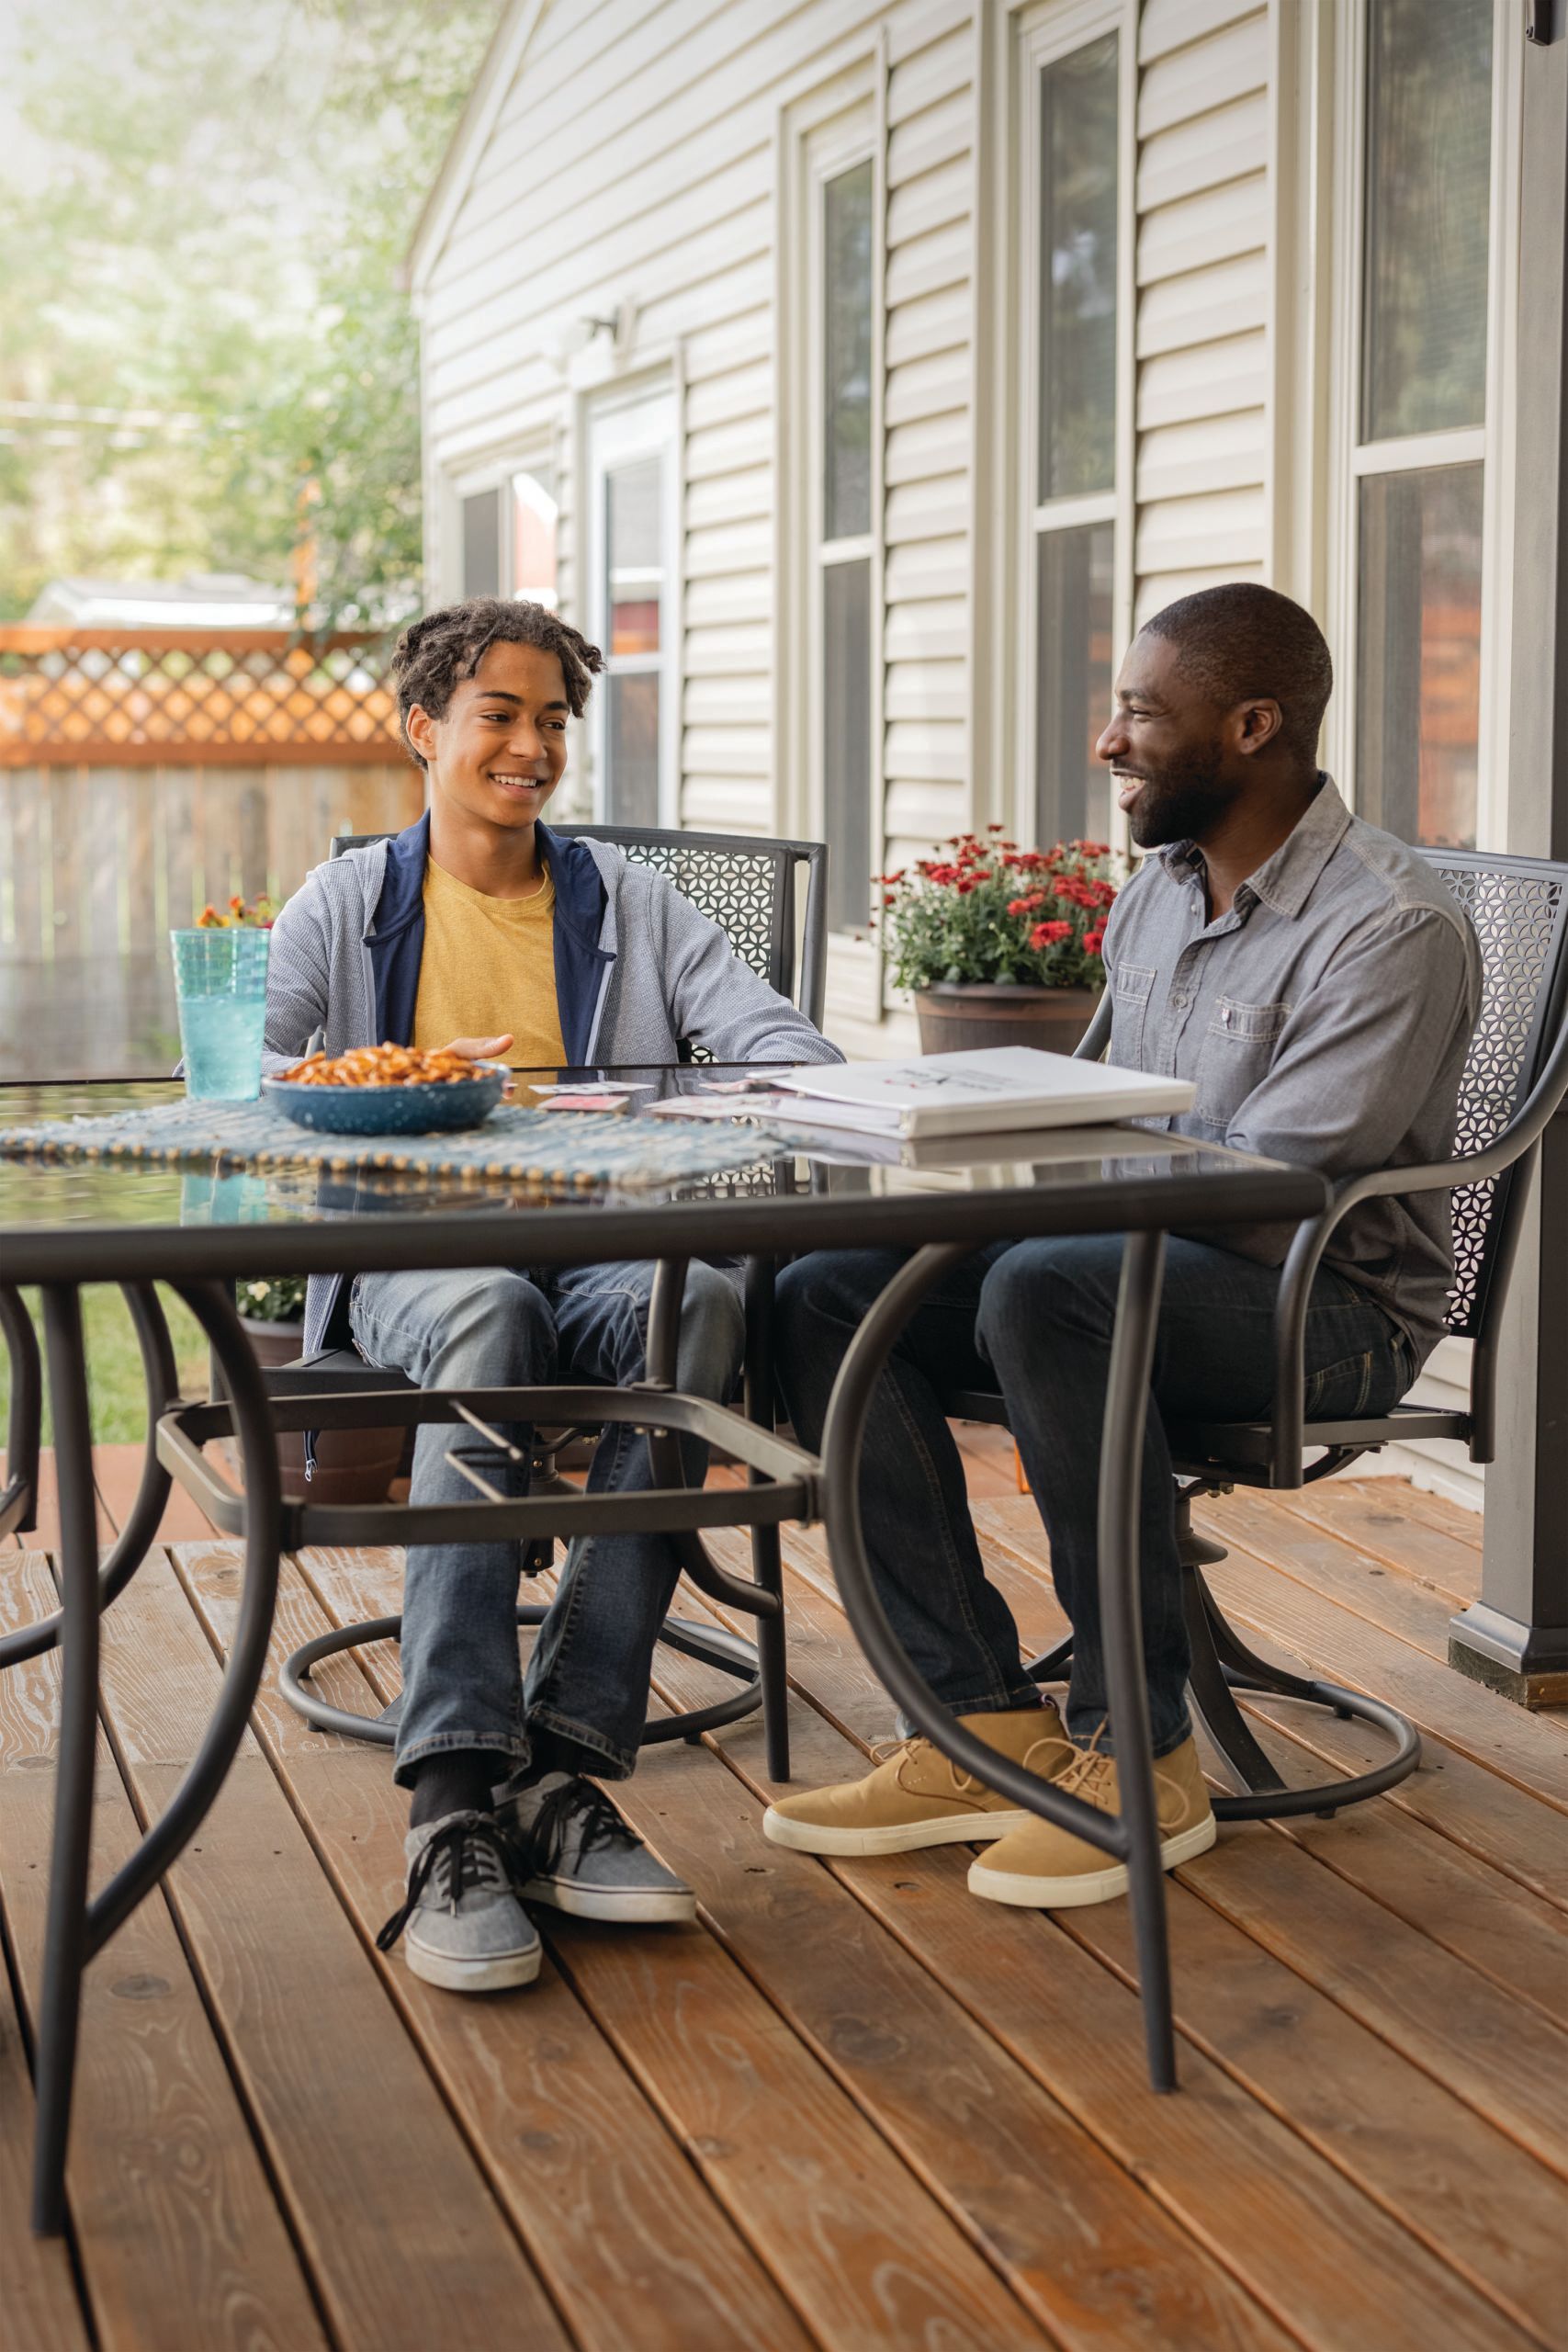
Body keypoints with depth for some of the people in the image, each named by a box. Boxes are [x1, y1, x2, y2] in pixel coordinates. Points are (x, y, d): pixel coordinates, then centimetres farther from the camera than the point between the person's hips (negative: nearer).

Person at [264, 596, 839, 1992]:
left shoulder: (631, 903, 20)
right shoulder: (342, 910, 18)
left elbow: (779, 1042, 7)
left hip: (601, 1250, 1)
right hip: (407, 1257, -1)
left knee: (703, 1298, -35)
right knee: (489, 1311, -39)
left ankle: (564, 1763, -36)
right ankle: (458, 1806, -44)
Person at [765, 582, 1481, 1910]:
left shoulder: (1391, 927, -16)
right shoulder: (1156, 892, 12)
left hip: (1330, 1306, -8)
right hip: (1138, 1263, 8)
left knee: (1045, 1290, -37)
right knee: (823, 1294, -11)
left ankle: (1140, 1752, -24)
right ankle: (990, 1728, -13)